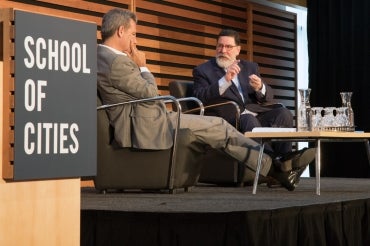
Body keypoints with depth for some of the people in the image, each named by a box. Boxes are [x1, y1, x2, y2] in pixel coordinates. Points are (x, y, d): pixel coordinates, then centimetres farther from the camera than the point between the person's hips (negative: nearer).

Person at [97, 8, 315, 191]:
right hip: (148, 130, -11)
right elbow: (150, 93, -14)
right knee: (218, 128, -4)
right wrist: (142, 66, -1)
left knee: (217, 129, 9)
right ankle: (273, 166, 7)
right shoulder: (117, 62, -21)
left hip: (140, 128, 11)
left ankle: (273, 166, 6)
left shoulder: (102, 57, 12)